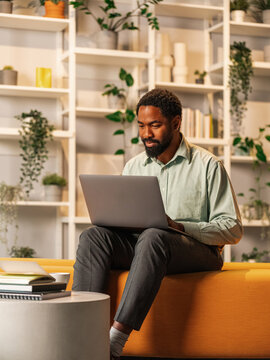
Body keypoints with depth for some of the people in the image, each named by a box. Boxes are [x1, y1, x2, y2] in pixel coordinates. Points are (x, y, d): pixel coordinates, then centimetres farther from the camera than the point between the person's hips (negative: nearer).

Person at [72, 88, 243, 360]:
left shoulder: (207, 165, 1)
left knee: (153, 237, -38)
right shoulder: (133, 167, 17)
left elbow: (232, 230, -4)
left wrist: (179, 227, -17)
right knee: (93, 236, -24)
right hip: (137, 245, 5)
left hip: (197, 250, -5)